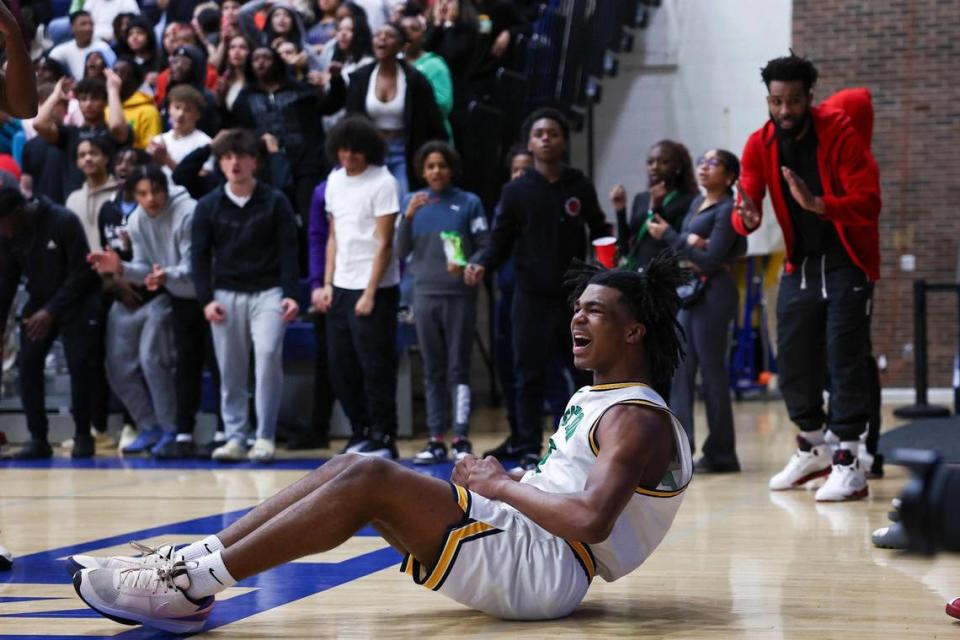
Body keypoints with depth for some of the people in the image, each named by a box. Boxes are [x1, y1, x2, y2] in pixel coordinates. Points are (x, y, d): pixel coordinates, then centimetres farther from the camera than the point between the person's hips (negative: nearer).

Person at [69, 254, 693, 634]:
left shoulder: (640, 421, -9)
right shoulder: (592, 400, 22)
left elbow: (591, 520, -27)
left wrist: (504, 487, -13)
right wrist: (490, 481, 6)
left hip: (543, 566, -10)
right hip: (520, 549, 10)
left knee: (370, 479, -21)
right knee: (353, 470, -1)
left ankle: (191, 584, -21)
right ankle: (191, 562, -8)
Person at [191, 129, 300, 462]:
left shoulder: (275, 202, 0)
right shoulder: (208, 206, 4)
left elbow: (288, 250, -2)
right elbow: (199, 255, 5)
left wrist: (290, 294, -12)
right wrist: (206, 299, -6)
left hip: (267, 292, -2)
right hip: (226, 295, 2)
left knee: (268, 354, -17)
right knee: (230, 369, 3)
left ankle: (265, 437, -10)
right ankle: (235, 438, 11)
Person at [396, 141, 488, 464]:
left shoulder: (469, 203, 2)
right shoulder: (412, 202, 9)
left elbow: (485, 247, 2)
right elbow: (401, 252, 5)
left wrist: (467, 266, -18)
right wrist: (408, 216, -9)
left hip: (460, 295, -3)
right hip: (425, 294, 3)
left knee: (458, 368, -4)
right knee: (433, 371, 6)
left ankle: (461, 438, -4)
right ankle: (436, 440, 8)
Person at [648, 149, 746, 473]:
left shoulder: (727, 209, -10)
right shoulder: (696, 204, 16)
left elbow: (711, 261, -16)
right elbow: (687, 243, 11)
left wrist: (669, 236, -12)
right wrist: (688, 242, -12)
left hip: (713, 294, -8)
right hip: (687, 291, 8)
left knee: (712, 373, -3)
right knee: (680, 373, 4)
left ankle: (721, 453, 4)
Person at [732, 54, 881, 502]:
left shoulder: (839, 133, -17)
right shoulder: (760, 145, -4)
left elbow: (869, 202, -24)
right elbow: (743, 206, -9)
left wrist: (818, 204, -41)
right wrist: (746, 218, -34)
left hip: (847, 263, -5)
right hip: (800, 263, 5)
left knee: (844, 360, -11)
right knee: (792, 362, 10)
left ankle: (849, 463, -8)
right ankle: (813, 449, 29)